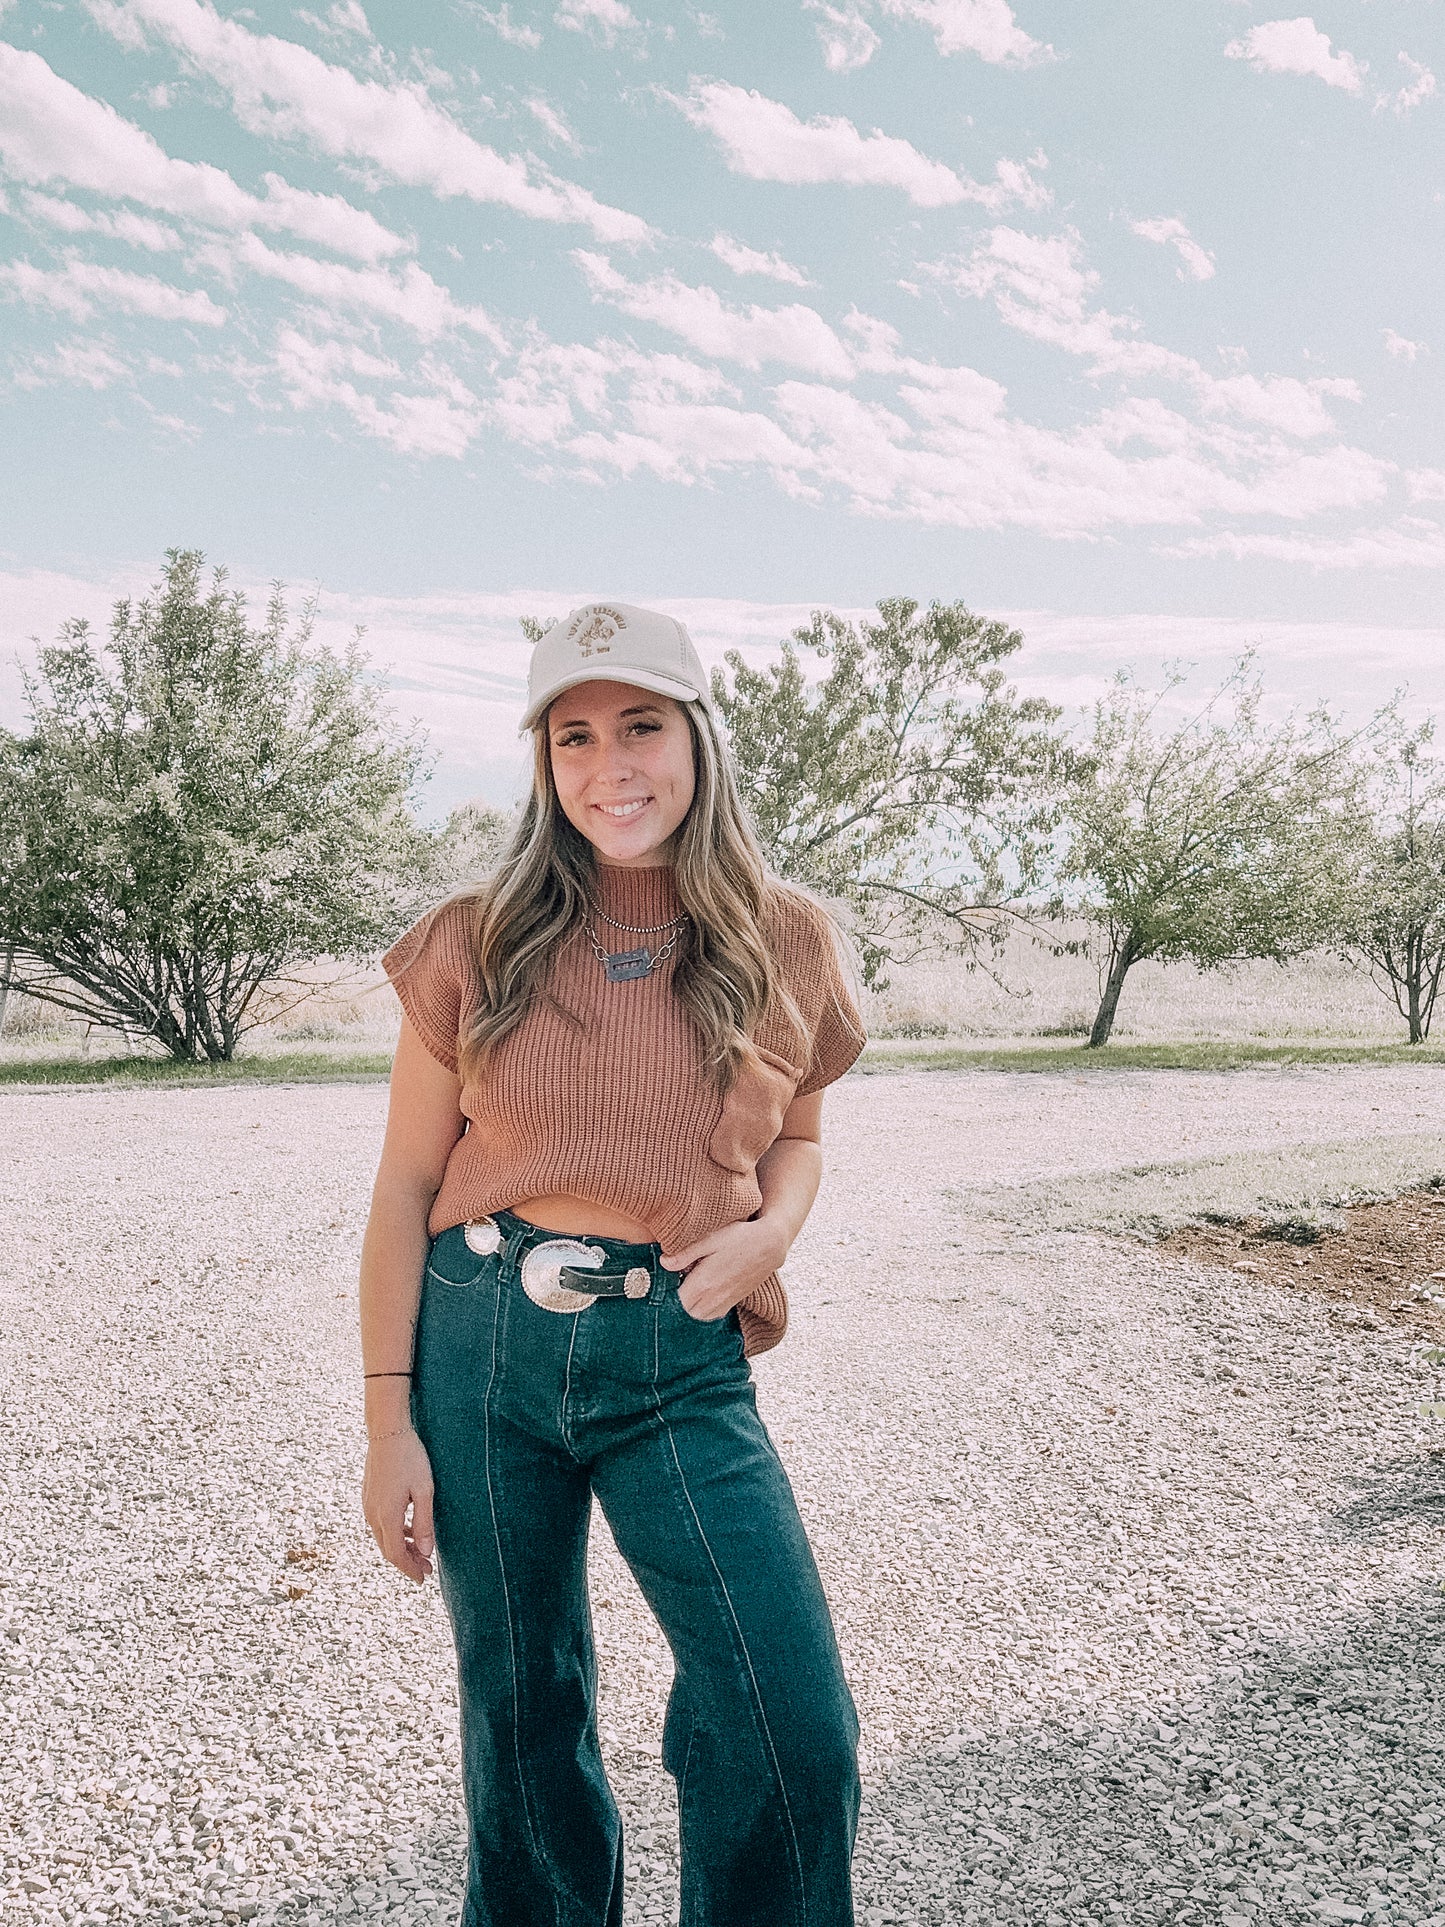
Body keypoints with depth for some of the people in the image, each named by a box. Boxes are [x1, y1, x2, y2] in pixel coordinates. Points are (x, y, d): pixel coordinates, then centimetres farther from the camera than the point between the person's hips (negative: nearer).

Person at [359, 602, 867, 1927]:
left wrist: (771, 1228, -7)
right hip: (483, 1344, 0)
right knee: (520, 1715, 16)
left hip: (681, 1362, 0)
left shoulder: (786, 945, 1)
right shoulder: (475, 944, -3)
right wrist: (390, 1421, -1)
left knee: (796, 1731, -8)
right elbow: (406, 1189, 1)